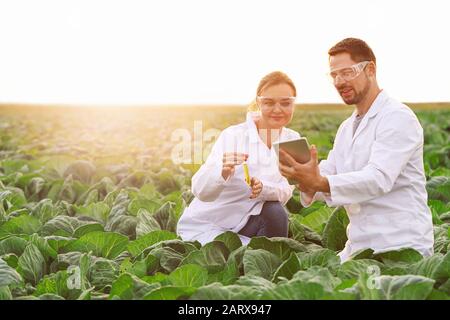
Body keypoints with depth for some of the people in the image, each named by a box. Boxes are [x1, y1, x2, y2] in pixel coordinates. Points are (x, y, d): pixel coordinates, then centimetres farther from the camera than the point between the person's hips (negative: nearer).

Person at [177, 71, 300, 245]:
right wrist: (223, 170, -48)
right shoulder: (233, 136, -18)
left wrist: (263, 188, -33)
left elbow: (285, 192, -11)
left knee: (275, 213, -24)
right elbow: (200, 191, -27)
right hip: (205, 225, -5)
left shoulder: (292, 139, -3)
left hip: (245, 220, 5)